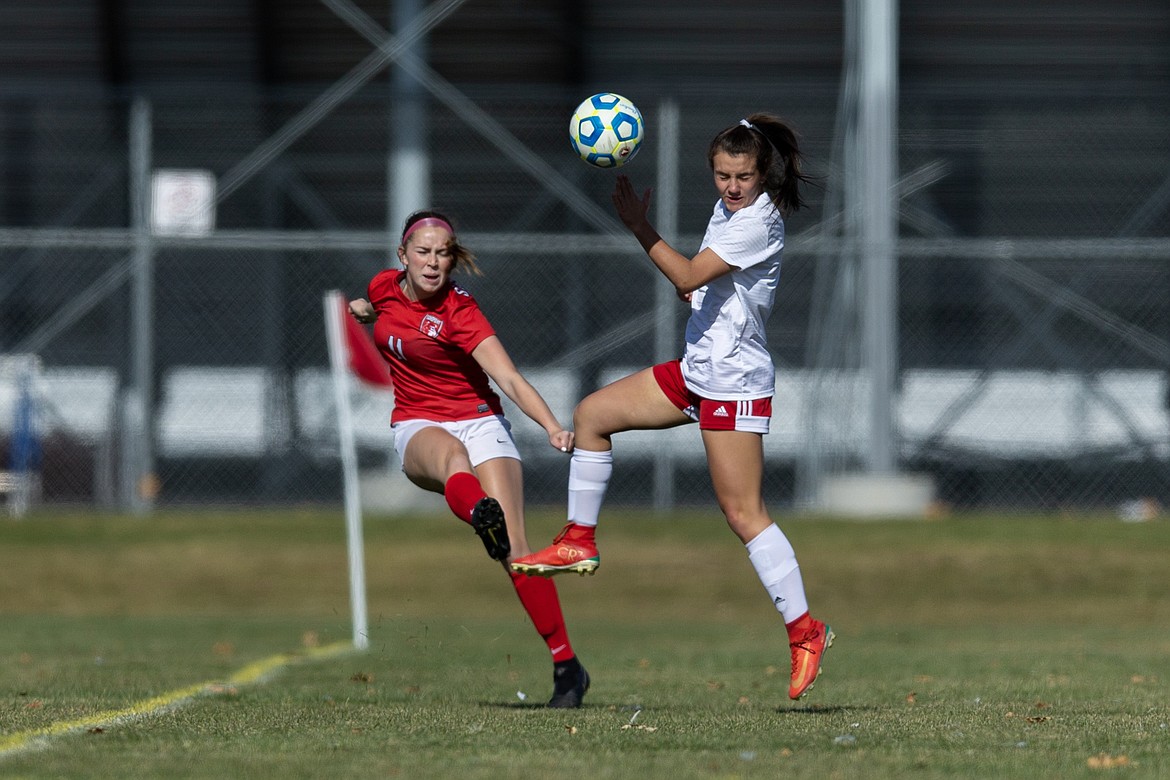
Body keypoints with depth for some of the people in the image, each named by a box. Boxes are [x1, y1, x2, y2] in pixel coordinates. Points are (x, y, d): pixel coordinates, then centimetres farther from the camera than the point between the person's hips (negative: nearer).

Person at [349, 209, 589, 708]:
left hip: (477, 420, -3)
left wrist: (552, 427, -40)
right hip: (417, 428, 3)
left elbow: (510, 380, -27)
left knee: (516, 550, -17)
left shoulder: (458, 312, -15)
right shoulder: (385, 288, 1)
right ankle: (480, 516, -75)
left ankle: (566, 663, -8)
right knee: (451, 452, -39)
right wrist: (364, 314, 11)